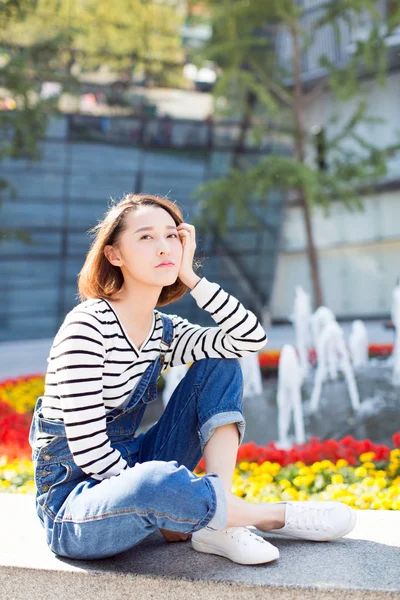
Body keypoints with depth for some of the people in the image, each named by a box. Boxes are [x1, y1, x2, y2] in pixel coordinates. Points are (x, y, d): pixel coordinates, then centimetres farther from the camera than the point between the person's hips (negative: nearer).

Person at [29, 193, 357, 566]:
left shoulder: (164, 332, 2)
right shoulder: (87, 325, -20)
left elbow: (251, 338, -5)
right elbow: (90, 451, -24)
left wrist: (190, 276, -9)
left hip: (130, 472, 8)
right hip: (72, 502, -7)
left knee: (220, 366, 0)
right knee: (158, 481, -42)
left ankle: (219, 526, -15)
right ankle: (277, 515, -11)